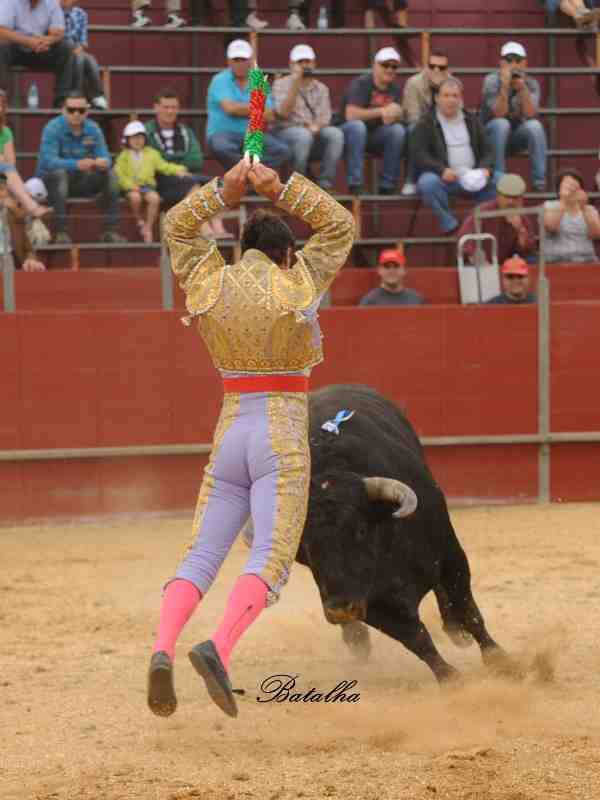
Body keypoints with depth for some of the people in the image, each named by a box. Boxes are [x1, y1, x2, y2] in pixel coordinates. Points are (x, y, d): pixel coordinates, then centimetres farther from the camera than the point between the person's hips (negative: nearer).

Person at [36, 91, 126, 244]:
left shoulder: (93, 129, -2)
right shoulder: (53, 128, -17)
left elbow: (104, 157, -8)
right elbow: (48, 161, -30)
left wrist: (104, 162, -35)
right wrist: (76, 164, -47)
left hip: (79, 182, 5)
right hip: (50, 180, -5)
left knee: (109, 175, -14)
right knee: (59, 174, -36)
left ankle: (111, 231, -15)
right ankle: (61, 233, -40)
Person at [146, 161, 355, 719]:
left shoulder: (208, 284, 6)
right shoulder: (296, 286, -3)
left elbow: (177, 226, 24)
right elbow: (340, 226, 11)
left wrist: (225, 190, 14)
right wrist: (280, 190, 7)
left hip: (228, 435, 4)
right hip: (283, 436, -4)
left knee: (201, 555, 3)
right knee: (271, 558, -12)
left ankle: (162, 649, -20)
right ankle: (219, 650, -35)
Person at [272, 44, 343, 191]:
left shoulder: (321, 89, 16)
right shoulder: (281, 84, 6)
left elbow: (325, 117, 2)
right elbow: (283, 113, -10)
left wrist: (316, 125, -22)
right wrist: (296, 84, -14)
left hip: (314, 133, 4)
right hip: (286, 131, -4)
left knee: (335, 134, -26)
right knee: (304, 135, -37)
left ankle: (325, 184, -23)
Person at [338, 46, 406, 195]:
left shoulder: (395, 89, 3)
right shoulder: (361, 83, -14)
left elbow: (398, 116, -3)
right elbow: (350, 114, -27)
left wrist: (394, 114, -28)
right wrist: (381, 111, -25)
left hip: (375, 137, 5)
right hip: (349, 131, -5)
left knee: (398, 129, -21)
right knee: (357, 125, -36)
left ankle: (387, 185, -20)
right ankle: (355, 183, -37)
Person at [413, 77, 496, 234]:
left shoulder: (472, 121, 19)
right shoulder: (426, 124, 6)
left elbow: (487, 151, 17)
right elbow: (419, 155, -6)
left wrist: (484, 168, -7)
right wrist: (442, 170, -23)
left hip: (473, 178, 4)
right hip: (444, 177, -4)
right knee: (427, 182, -36)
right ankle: (450, 226, -29)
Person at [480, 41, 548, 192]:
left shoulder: (531, 83, -6)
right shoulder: (491, 81, -14)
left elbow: (530, 114, -22)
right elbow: (499, 114, -25)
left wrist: (522, 88, -33)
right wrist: (505, 86, -36)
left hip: (516, 137, 2)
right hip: (491, 135, -2)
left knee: (534, 125, -26)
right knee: (502, 124, -33)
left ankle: (539, 179, -21)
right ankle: (498, 176, -27)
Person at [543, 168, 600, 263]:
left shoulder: (589, 210, 14)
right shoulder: (549, 206, 8)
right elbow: (550, 227, -13)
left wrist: (584, 208, -17)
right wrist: (563, 202, -22)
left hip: (585, 262, 2)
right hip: (556, 263, -2)